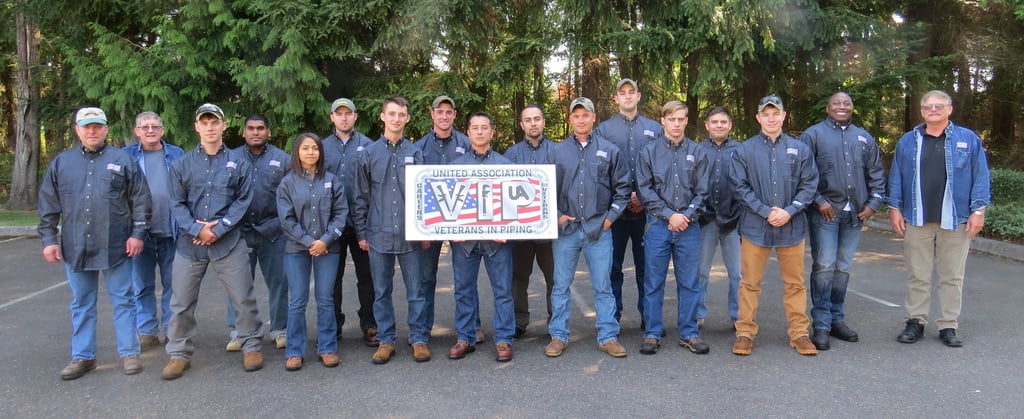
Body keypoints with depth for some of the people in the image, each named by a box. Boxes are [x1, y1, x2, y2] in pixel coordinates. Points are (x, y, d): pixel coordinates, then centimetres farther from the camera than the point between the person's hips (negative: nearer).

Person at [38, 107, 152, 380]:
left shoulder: (123, 160, 2)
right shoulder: (61, 163, 9)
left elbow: (140, 200, 0)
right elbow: (48, 206, 10)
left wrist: (138, 234, -5)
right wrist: (48, 239, 5)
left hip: (116, 247, -2)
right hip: (75, 248, 3)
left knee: (123, 301, 4)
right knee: (81, 304, 12)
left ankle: (129, 353, 14)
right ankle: (82, 357, 22)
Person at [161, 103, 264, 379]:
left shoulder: (239, 164, 4)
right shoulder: (182, 164, 7)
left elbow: (243, 200, -1)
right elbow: (177, 204, 3)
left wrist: (218, 229, -11)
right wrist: (197, 229, -13)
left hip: (229, 242, -2)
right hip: (190, 243, 2)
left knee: (243, 298, 1)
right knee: (181, 302, 8)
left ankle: (252, 346, 18)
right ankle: (179, 354, 22)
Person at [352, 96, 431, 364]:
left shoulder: (415, 153, 4)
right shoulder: (369, 154, 4)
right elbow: (361, 197, 6)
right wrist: (361, 233, 3)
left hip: (409, 235, -1)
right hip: (379, 234, 1)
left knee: (415, 291, 4)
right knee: (381, 292, 9)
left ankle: (419, 339, 15)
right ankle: (385, 340, 19)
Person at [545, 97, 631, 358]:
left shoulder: (609, 151, 6)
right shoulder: (557, 152, 7)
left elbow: (622, 187, 9)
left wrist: (611, 217, 1)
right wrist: (557, 216, -1)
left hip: (599, 229, -1)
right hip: (566, 229, 1)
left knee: (603, 286, 3)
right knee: (561, 285, 5)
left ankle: (608, 336, 12)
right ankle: (558, 336, 15)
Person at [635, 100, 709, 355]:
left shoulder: (698, 153, 7)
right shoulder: (649, 152, 3)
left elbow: (702, 191, 5)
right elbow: (644, 190, -1)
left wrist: (686, 215, -9)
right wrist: (670, 215, -9)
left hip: (689, 226, 1)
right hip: (658, 225, -1)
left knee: (689, 283, 7)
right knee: (654, 283, 4)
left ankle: (689, 333, 18)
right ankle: (652, 334, 14)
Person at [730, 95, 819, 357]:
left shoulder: (800, 149, 5)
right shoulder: (744, 150, 0)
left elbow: (809, 185, 3)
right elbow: (740, 187, -4)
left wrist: (789, 211, -10)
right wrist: (766, 211, -12)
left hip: (792, 226, 2)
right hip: (755, 226, -1)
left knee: (795, 283, 9)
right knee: (750, 283, 4)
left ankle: (799, 333, 20)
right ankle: (745, 332, 14)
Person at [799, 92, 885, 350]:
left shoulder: (864, 138, 15)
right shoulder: (814, 134, 0)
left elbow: (876, 173, 18)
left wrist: (873, 202, 6)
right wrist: (818, 201, -12)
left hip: (854, 213, 5)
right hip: (824, 213, -5)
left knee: (843, 268, 11)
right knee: (824, 267, -7)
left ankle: (837, 320, 21)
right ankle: (821, 325, -1)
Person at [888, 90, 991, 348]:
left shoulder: (969, 140, 4)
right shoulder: (908, 142, 8)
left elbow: (981, 177, 2)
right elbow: (896, 177, 9)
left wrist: (978, 210, -5)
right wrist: (895, 209, 3)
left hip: (956, 221, -1)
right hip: (917, 220, 1)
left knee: (952, 276, 7)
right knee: (918, 275, 7)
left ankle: (948, 326, 15)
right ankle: (916, 322, 16)